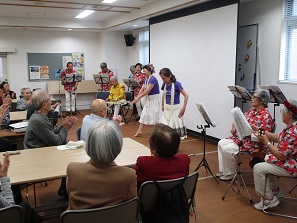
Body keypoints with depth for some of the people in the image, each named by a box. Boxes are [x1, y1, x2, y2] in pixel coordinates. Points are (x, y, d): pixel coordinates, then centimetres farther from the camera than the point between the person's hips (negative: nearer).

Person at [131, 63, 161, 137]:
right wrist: (136, 98, -8)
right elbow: (142, 90, 4)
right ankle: (139, 130, 15)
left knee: (154, 116, -2)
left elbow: (147, 91, -23)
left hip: (154, 100, -9)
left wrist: (138, 98, -20)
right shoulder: (146, 80, 7)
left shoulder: (153, 79, -20)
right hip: (148, 99, 9)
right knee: (144, 114, 9)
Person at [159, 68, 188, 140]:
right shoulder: (164, 84, 1)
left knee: (174, 129, 2)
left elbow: (186, 95, -15)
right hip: (167, 109, 5)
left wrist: (183, 108, -17)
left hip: (175, 109, -5)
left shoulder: (176, 84, -15)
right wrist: (163, 106, 14)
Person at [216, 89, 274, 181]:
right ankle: (223, 170, 12)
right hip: (240, 138, 10)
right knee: (221, 143, 3)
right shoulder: (251, 111, 10)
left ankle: (229, 173, 0)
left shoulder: (266, 116, -18)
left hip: (252, 144, -9)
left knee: (227, 149, -21)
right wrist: (234, 126, -3)